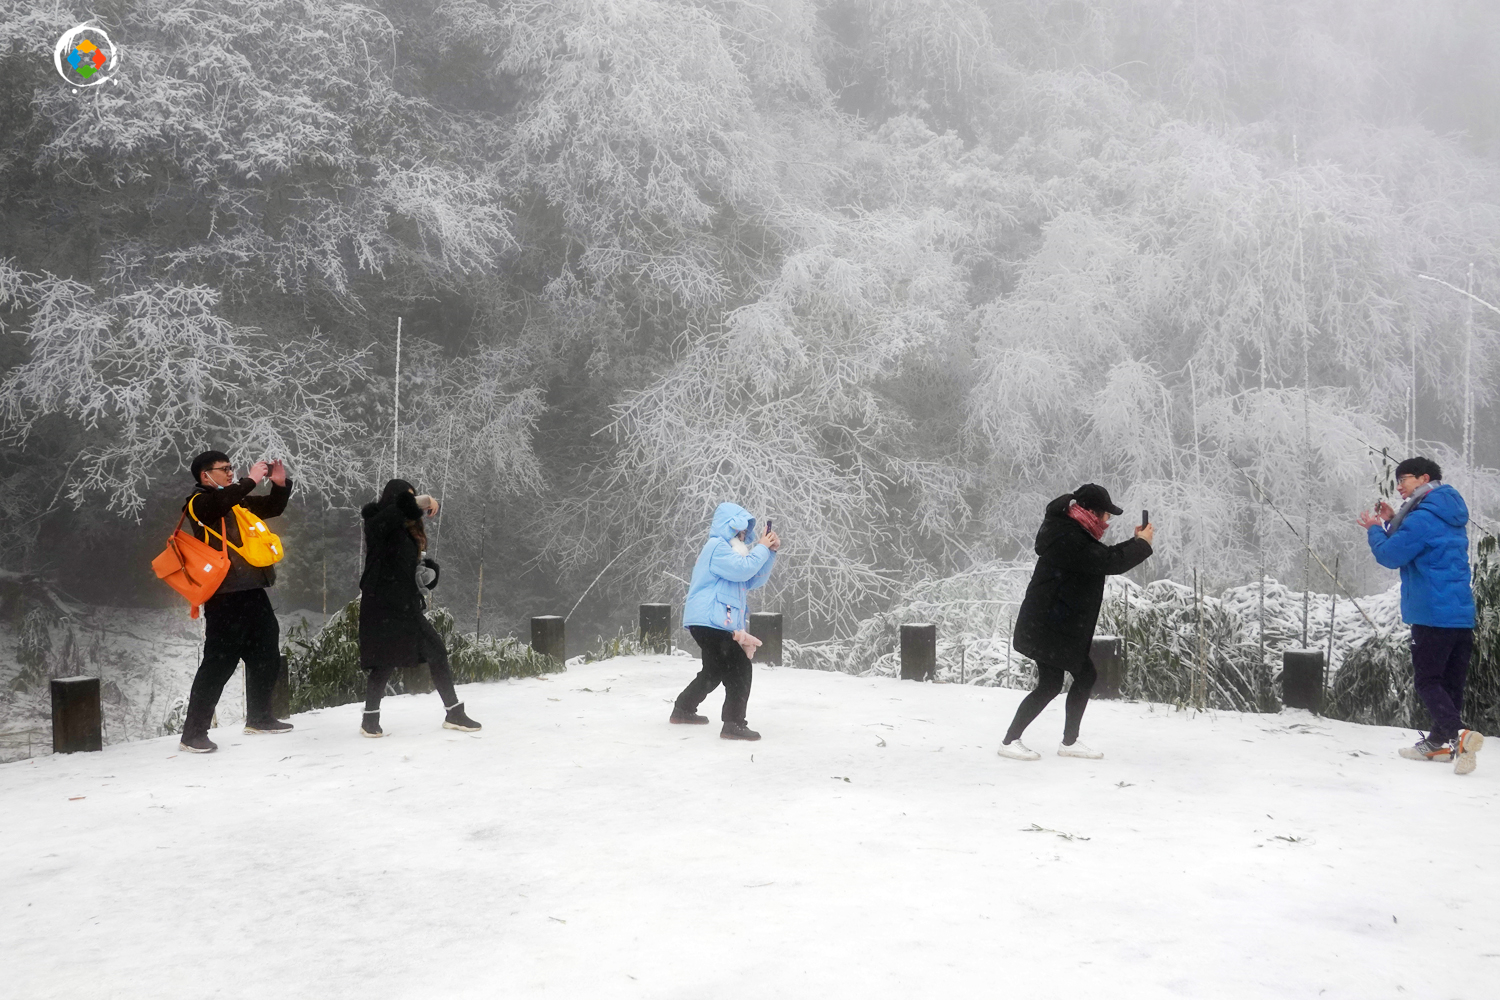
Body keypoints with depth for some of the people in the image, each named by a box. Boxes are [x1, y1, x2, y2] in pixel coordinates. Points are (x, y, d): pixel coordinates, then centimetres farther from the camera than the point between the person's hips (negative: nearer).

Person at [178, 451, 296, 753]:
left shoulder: (238, 501, 17)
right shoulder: (199, 502, -4)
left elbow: (273, 507, 28)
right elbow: (219, 502, -27)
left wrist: (279, 484, 11)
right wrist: (250, 480, -25)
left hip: (253, 593, 8)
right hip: (225, 597, -8)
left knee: (267, 659, 16)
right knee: (219, 663, -9)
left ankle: (259, 717, 32)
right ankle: (193, 733, -3)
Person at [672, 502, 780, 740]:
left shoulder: (730, 549, 24)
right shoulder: (716, 546, -9)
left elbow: (754, 581, 17)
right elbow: (742, 569, -22)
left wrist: (770, 552, 7)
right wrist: (761, 548, -10)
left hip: (714, 622, 11)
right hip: (709, 620, -11)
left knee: (714, 672, 24)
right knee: (739, 669, -17)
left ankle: (683, 710, 36)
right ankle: (734, 724, -20)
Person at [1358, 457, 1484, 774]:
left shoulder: (1422, 518, -14)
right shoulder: (1451, 517, 17)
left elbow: (1391, 555, -12)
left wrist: (1374, 529, 5)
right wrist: (1392, 522, 15)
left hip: (1432, 614, -9)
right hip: (1462, 614, 9)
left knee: (1427, 681, -5)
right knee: (1451, 682, 13)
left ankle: (1458, 735, -23)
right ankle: (1438, 742, 23)